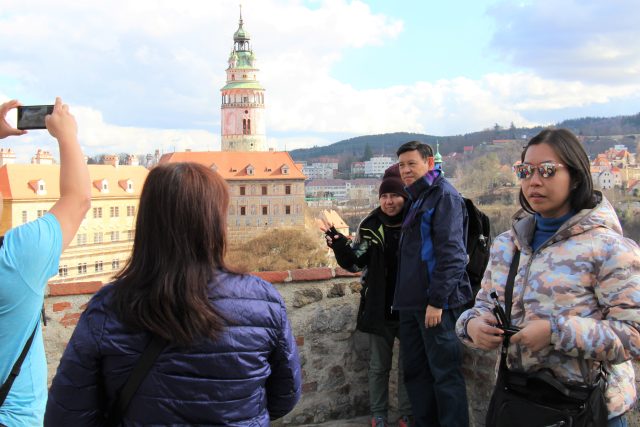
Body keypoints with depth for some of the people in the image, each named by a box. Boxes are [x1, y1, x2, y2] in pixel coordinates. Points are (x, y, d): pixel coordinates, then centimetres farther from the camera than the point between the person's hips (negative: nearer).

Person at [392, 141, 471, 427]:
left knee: (445, 374, -4)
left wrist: (437, 301, -20)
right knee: (415, 372, 14)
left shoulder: (444, 196, -9)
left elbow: (451, 254, -17)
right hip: (411, 304, 9)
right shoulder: (417, 199, 18)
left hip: (436, 304, -9)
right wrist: (405, 297, 16)